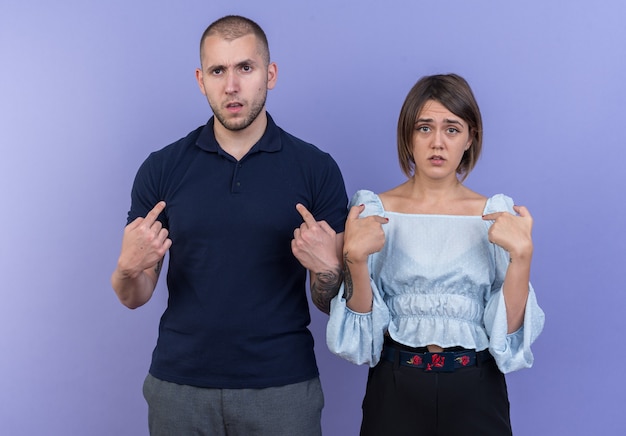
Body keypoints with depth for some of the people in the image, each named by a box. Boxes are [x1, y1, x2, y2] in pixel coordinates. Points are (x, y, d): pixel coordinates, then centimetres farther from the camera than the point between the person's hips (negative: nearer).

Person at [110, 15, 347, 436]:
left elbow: (332, 304, -1)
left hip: (282, 385, -1)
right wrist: (129, 268, -18)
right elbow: (135, 297, 3)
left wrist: (326, 269, -21)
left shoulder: (317, 168, -4)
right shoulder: (162, 169, -1)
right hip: (180, 383, 1)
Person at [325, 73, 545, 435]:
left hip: (475, 392, 1)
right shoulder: (374, 209, -3)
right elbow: (364, 324, -4)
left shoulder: (497, 213, -2)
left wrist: (522, 253, -21)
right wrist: (355, 258, -20)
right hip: (396, 389, 0)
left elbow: (511, 327, -7)